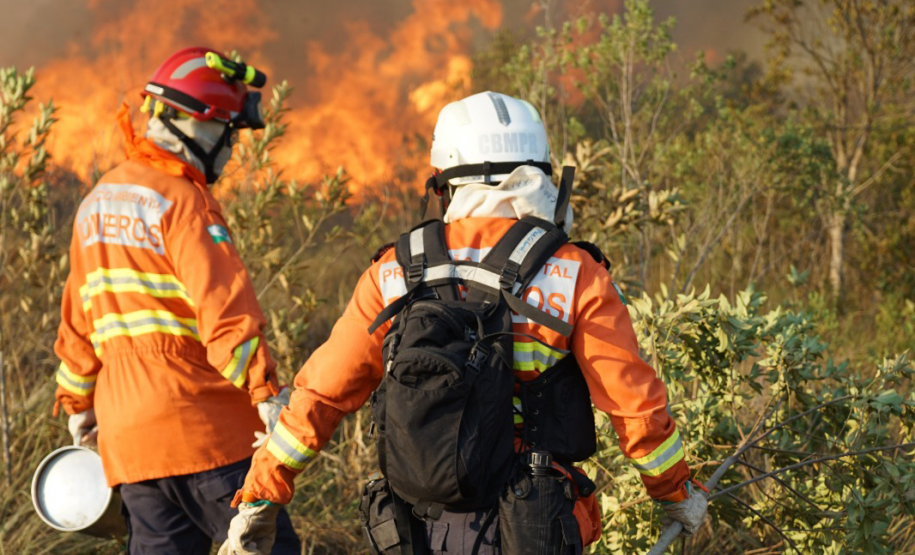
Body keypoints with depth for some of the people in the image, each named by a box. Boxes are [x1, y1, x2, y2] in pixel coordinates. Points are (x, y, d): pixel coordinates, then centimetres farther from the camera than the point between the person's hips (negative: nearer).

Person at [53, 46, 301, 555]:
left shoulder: (98, 202, 17)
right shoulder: (181, 200, -10)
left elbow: (79, 318, 24)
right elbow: (224, 309, -21)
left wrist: (78, 401, 32)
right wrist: (268, 394, -26)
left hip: (125, 432, 8)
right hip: (199, 422, -8)